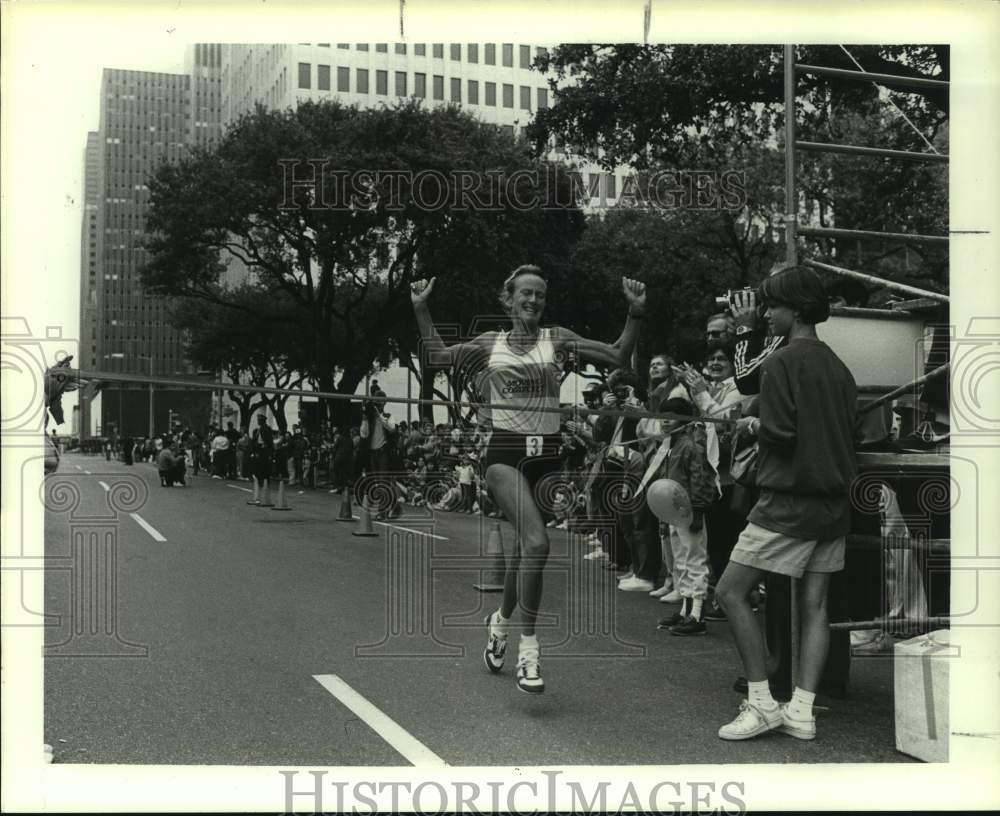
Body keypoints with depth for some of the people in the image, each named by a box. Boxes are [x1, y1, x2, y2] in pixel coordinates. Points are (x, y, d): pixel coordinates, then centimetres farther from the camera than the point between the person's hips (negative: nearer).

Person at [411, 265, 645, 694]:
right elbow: (439, 354, 19)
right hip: (506, 452, -2)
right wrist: (420, 310, 11)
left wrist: (635, 313, -5)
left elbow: (617, 357, 6)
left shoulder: (557, 339, 8)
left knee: (526, 547, 13)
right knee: (536, 542, -22)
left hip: (547, 453, 2)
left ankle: (501, 619, 41)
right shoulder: (490, 343, 10)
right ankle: (528, 650, -13)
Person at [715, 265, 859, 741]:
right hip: (834, 499, 8)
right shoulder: (838, 366, 11)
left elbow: (780, 432, -18)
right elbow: (852, 432, 14)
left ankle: (762, 705, -1)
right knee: (814, 604, 8)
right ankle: (802, 712, 9)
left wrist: (753, 427, 1)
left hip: (790, 500, -8)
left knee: (730, 593, -2)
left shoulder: (780, 364, -11)